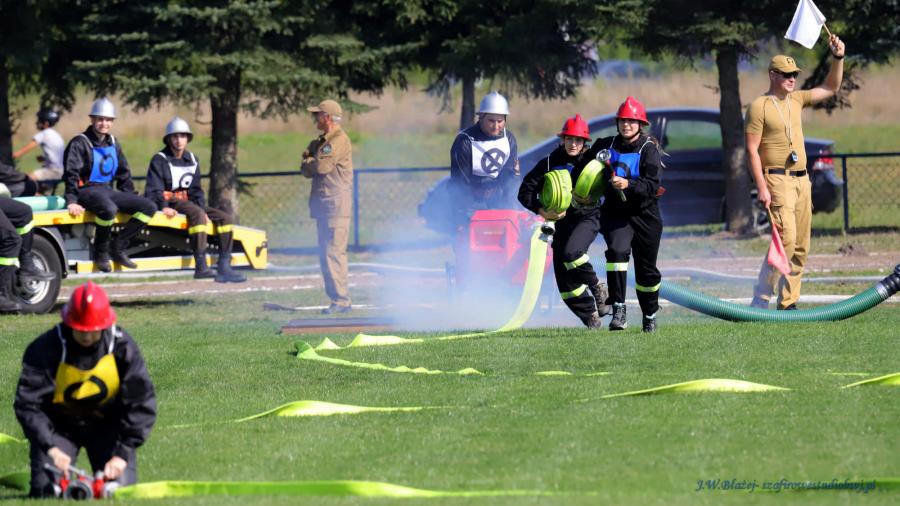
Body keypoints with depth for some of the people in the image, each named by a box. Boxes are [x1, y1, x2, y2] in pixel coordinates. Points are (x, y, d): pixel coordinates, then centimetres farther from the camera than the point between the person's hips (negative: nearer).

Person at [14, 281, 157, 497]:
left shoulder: (122, 346, -19)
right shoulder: (45, 348, -23)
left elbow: (141, 404, -16)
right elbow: (27, 404, -23)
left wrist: (122, 454, -23)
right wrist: (50, 447, -35)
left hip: (107, 425, 1)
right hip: (58, 426, -1)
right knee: (46, 491, -16)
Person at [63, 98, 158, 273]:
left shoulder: (113, 144, 16)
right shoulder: (80, 143, -5)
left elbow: (123, 174, 25)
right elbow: (71, 173, -13)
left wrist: (130, 199, 17)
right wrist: (72, 201, -24)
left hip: (107, 190, 8)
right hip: (87, 191, -8)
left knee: (149, 207, -7)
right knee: (108, 209, -41)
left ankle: (118, 247, -7)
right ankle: (101, 252, -18)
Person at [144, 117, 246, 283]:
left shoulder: (192, 160, 18)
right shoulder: (160, 160, -1)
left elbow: (196, 190, 16)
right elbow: (154, 189, -11)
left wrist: (203, 209, -2)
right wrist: (164, 207, -28)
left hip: (186, 201, 8)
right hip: (169, 203, -8)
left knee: (225, 217, -5)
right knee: (197, 214, -36)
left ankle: (224, 268, -14)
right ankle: (201, 267, -47)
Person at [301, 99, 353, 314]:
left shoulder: (339, 141, -10)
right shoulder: (320, 142, 20)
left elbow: (322, 166, -20)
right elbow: (306, 170, 16)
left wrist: (309, 163, 0)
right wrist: (311, 165, -5)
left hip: (336, 205, -10)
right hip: (323, 205, 10)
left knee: (333, 253, -14)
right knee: (326, 254, 11)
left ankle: (341, 300, -15)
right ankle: (338, 298, 14)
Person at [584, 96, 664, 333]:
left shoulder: (649, 149, -9)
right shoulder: (606, 146, 2)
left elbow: (653, 186, -20)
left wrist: (628, 184, -35)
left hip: (645, 215, -1)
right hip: (616, 213, 1)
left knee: (646, 269, 9)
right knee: (617, 250, -27)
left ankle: (650, 315, 32)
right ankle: (619, 310, -29)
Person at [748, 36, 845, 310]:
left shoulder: (796, 100, 15)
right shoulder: (759, 106, -5)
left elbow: (830, 88, 22)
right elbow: (752, 150, -9)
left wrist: (838, 58, 7)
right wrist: (761, 187, -17)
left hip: (802, 181, 8)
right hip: (777, 181, -8)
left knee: (800, 246, 5)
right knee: (786, 239, -20)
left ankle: (788, 303, 9)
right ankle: (761, 298, -15)